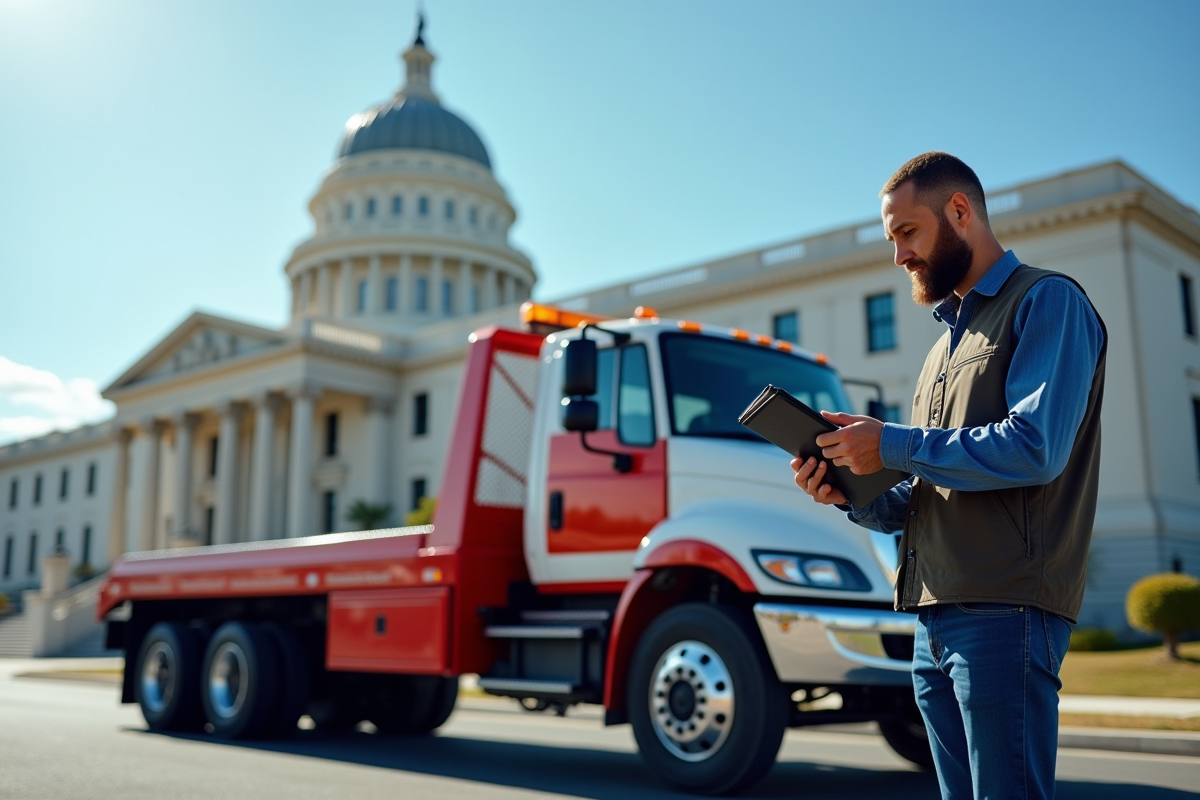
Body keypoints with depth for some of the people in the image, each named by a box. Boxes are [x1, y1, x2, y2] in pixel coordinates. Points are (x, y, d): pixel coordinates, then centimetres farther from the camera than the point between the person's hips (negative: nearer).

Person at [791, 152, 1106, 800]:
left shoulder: (1046, 302, -2)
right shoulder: (948, 341, 24)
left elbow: (1035, 447, -18)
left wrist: (892, 445, -11)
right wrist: (854, 498, 3)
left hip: (1003, 610, -8)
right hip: (935, 619, 9)